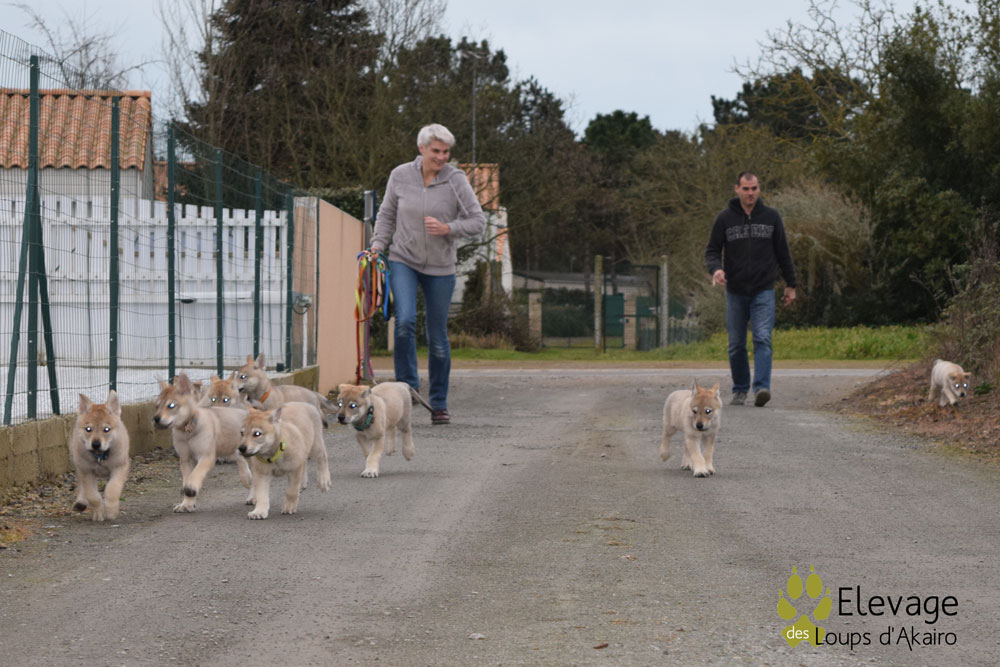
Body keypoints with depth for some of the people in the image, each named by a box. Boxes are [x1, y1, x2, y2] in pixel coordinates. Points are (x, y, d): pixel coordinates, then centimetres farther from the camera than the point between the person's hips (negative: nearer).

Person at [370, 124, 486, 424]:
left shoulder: (456, 180, -7)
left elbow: (478, 220, -6)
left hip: (440, 267, 0)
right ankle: (408, 387, -10)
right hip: (403, 261, 0)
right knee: (405, 320, -23)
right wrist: (378, 243, -1)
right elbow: (387, 215, 11)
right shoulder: (400, 176, -2)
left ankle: (439, 404, 18)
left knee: (438, 338, 5)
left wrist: (448, 228, -21)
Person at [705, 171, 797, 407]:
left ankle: (761, 387, -23)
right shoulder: (725, 218, 1)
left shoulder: (771, 217, 3)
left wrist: (790, 284, 11)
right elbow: (712, 250, 2)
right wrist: (715, 269, -20)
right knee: (736, 345, 6)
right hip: (735, 292, 1)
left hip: (763, 291, -1)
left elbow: (783, 253, 10)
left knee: (762, 339, -16)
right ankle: (740, 389, 21)